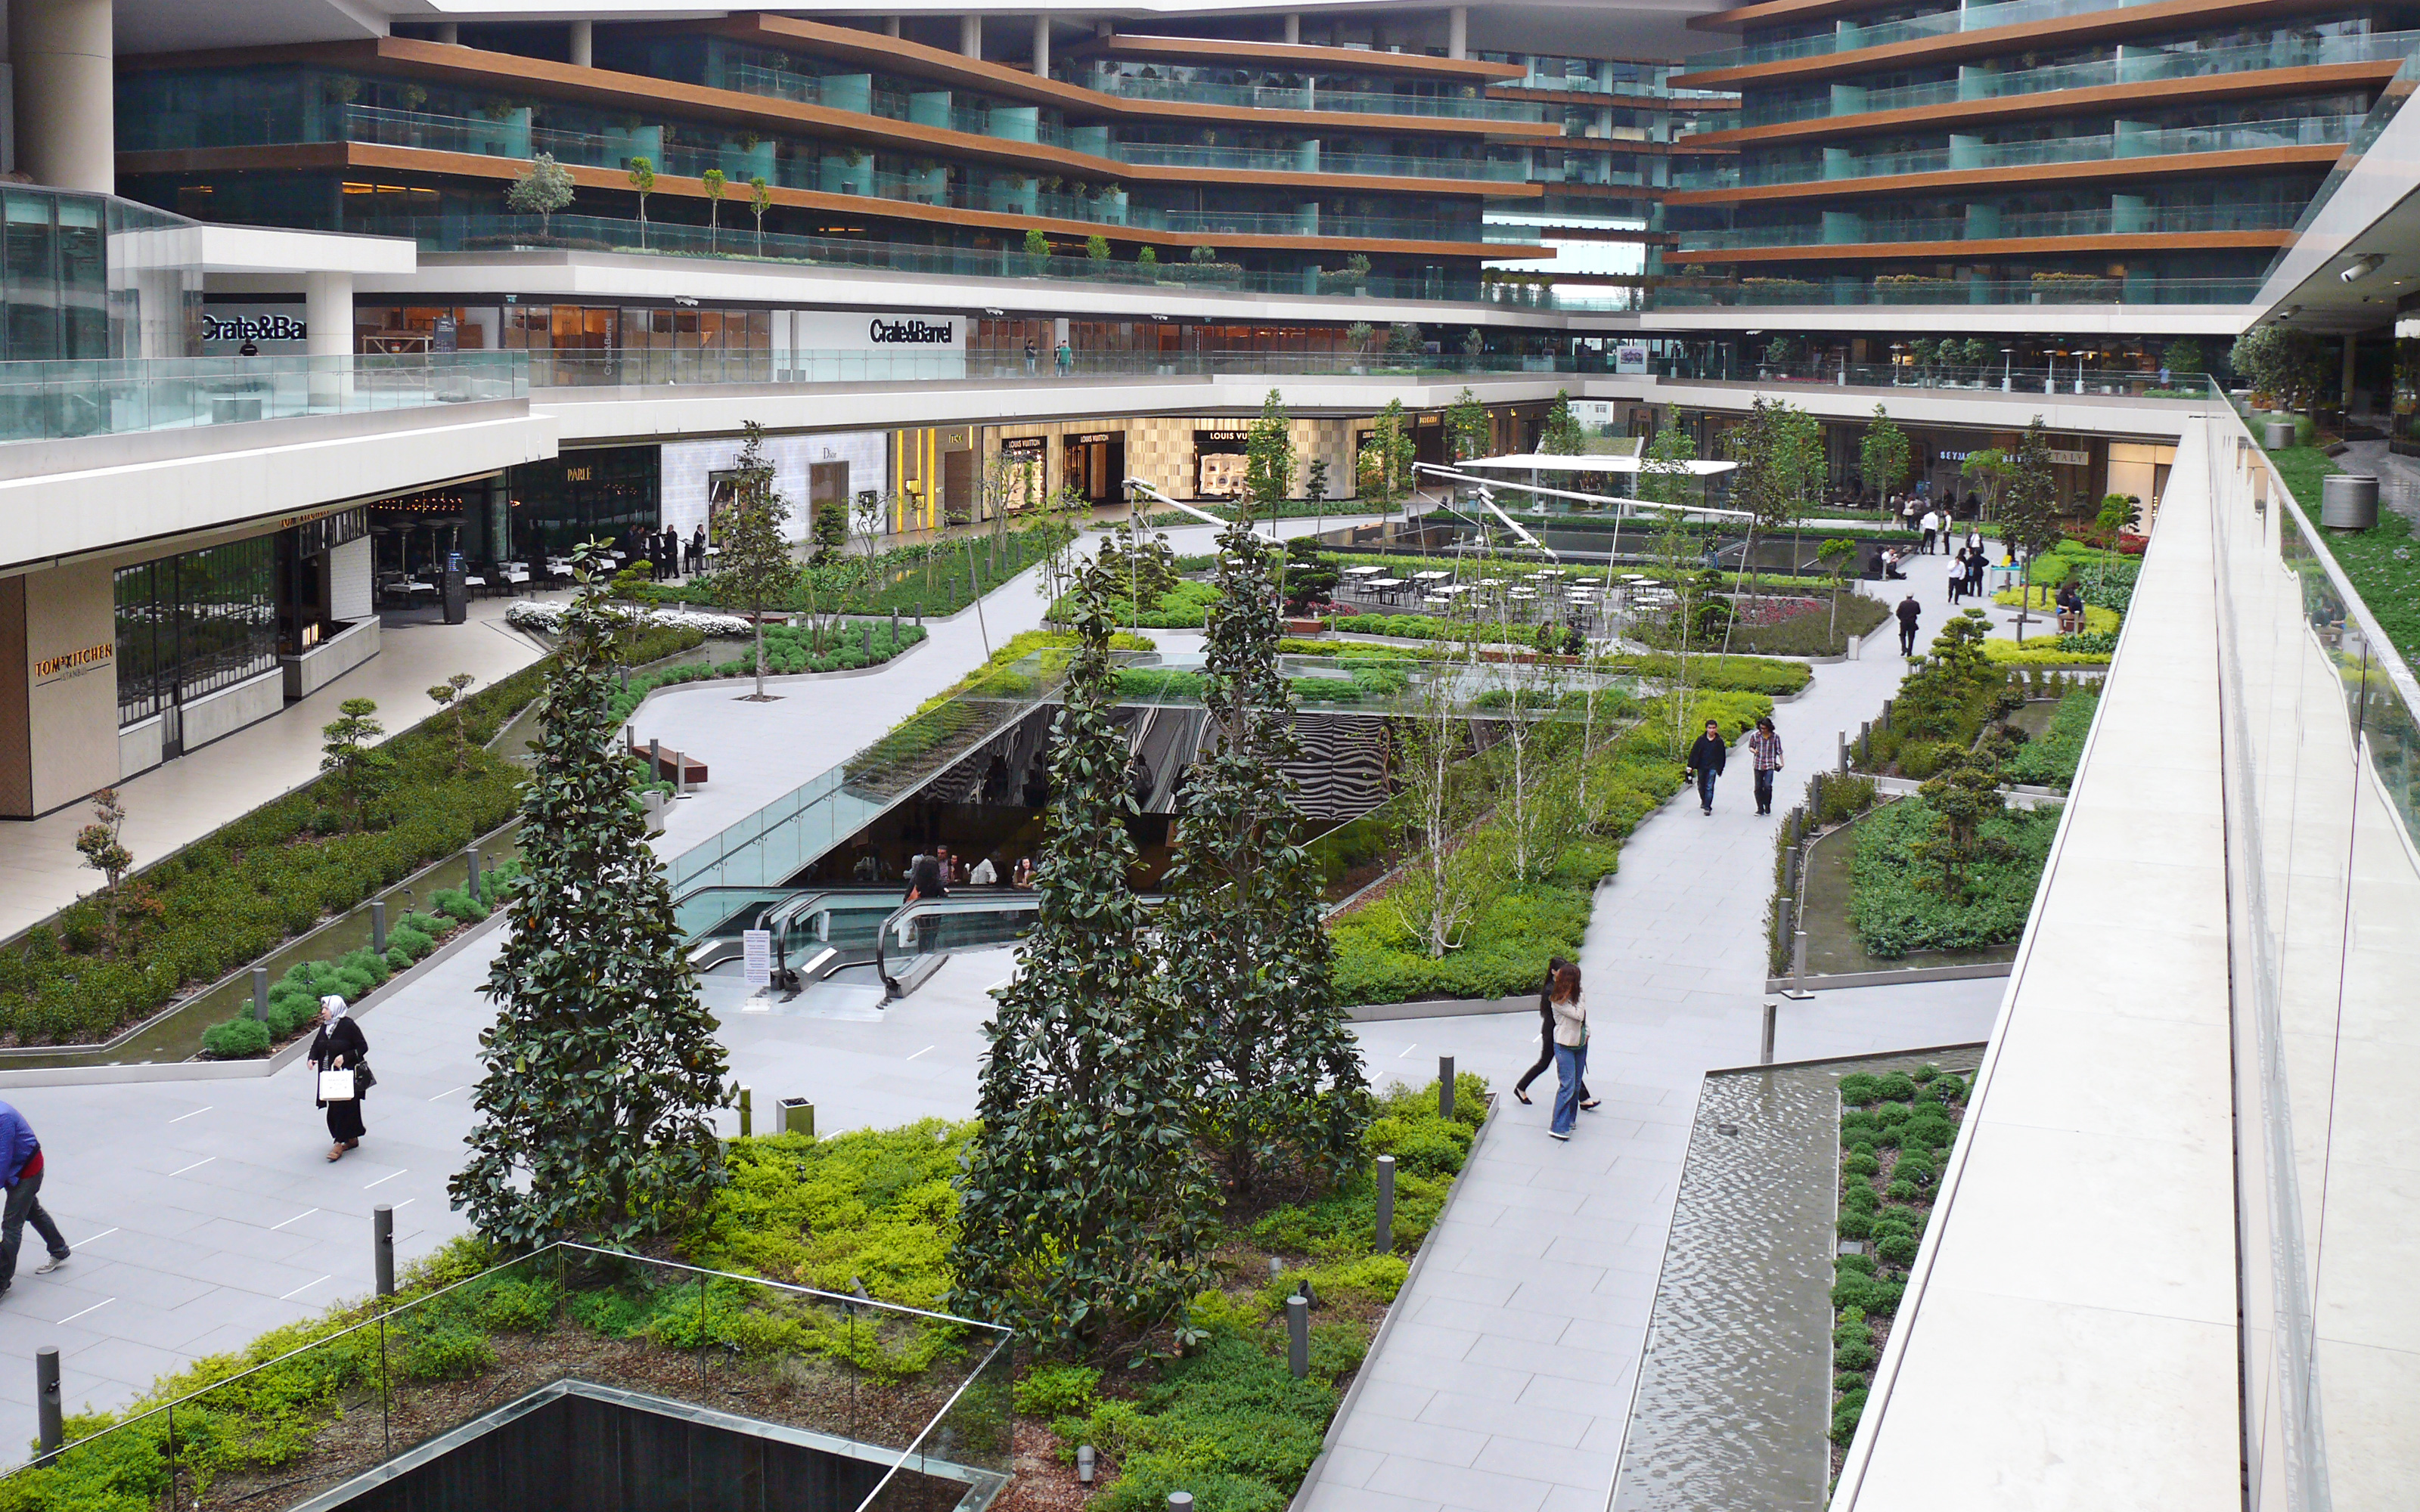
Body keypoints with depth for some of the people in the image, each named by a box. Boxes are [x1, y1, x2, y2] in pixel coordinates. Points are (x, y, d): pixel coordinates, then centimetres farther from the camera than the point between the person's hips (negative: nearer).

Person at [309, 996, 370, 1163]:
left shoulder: (348, 1026, -14)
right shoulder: (325, 1027, 7)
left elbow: (363, 1047, -11)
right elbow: (316, 1045, 15)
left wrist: (345, 1057, -22)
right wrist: (312, 1058, -5)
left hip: (346, 1076, -7)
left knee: (343, 1107, -6)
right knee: (334, 1109, 12)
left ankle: (340, 1143, -3)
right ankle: (352, 1139, 24)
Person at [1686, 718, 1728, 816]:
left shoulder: (1719, 741, 0)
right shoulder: (1701, 739, 0)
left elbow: (1722, 756, 8)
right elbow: (1694, 752, 2)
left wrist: (1720, 769, 8)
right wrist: (1691, 766, -2)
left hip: (1712, 767, -2)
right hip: (1701, 767, 2)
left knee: (1709, 787, -8)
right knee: (1701, 786, 13)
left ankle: (1707, 807, -7)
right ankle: (1704, 801, 39)